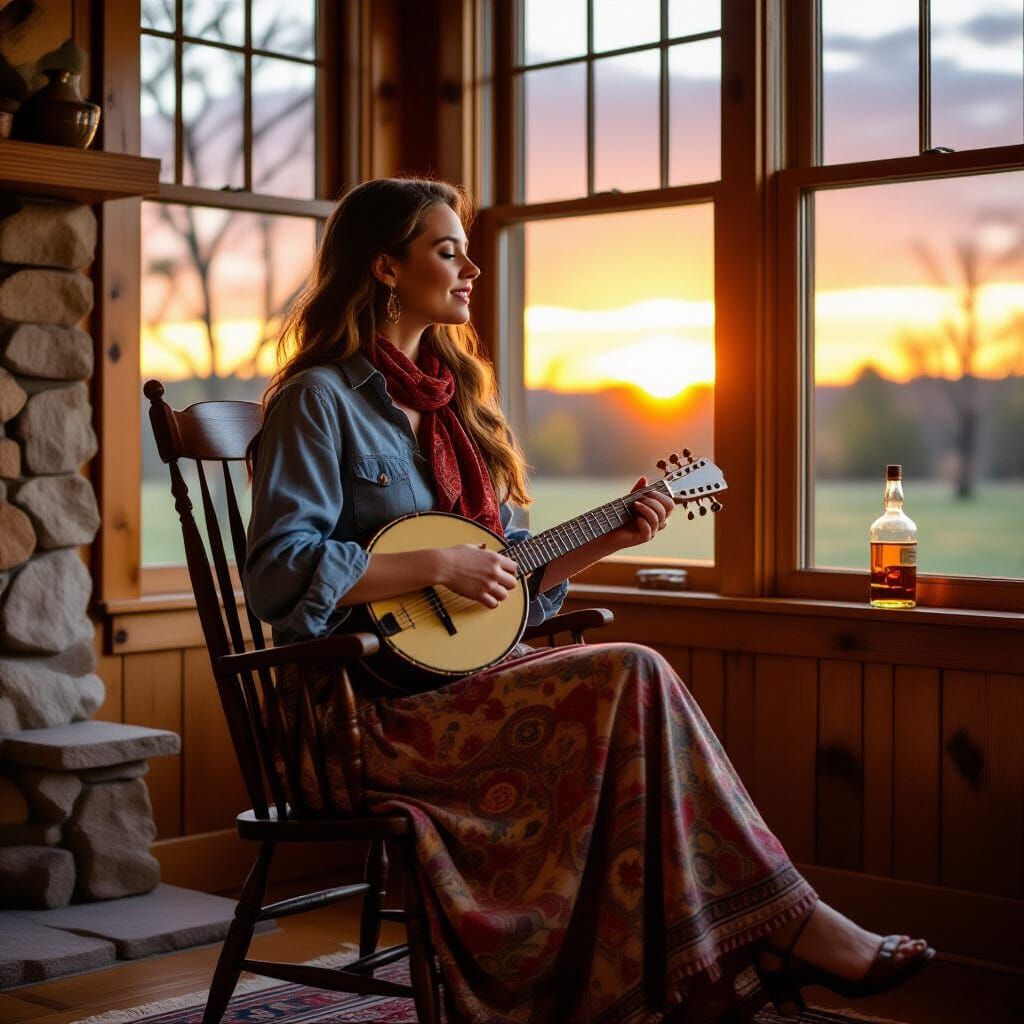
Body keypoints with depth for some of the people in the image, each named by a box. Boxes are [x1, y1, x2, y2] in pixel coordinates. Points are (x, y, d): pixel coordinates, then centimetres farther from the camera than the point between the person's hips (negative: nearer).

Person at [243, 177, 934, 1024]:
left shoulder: (453, 398, 17)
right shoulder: (320, 399, -7)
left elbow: (507, 576, 19)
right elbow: (279, 575, -19)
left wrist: (606, 539, 5)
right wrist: (438, 566, -20)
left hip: (465, 678, 7)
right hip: (372, 711, -7)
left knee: (632, 696, -19)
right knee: (633, 680, -21)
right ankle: (793, 925, -13)